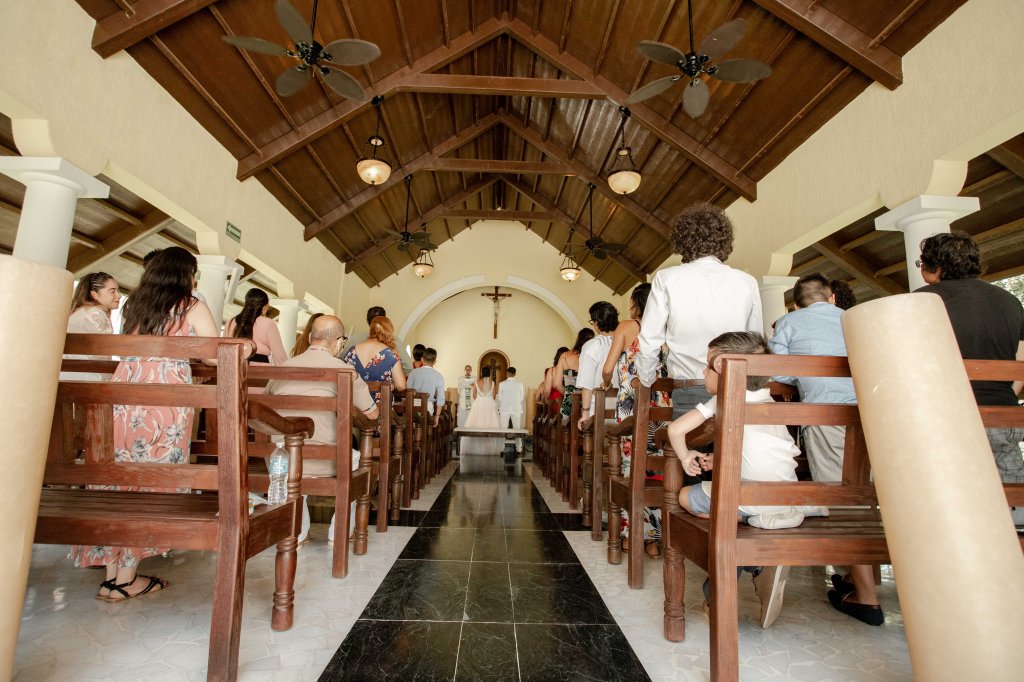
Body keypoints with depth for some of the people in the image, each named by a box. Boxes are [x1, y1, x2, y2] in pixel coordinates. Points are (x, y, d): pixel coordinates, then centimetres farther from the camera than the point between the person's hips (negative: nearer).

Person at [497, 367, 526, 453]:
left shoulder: (502, 384, -8)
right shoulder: (520, 384, -6)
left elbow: (499, 398, -3)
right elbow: (522, 398, 1)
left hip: (504, 409, -1)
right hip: (517, 409, 1)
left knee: (503, 430, 8)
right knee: (517, 429, 10)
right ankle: (519, 449, 13)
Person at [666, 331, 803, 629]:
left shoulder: (723, 400, -2)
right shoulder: (768, 401, 19)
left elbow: (676, 429, -10)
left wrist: (685, 457, 9)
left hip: (756, 503, -8)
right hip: (791, 509, 8)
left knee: (686, 497, 8)